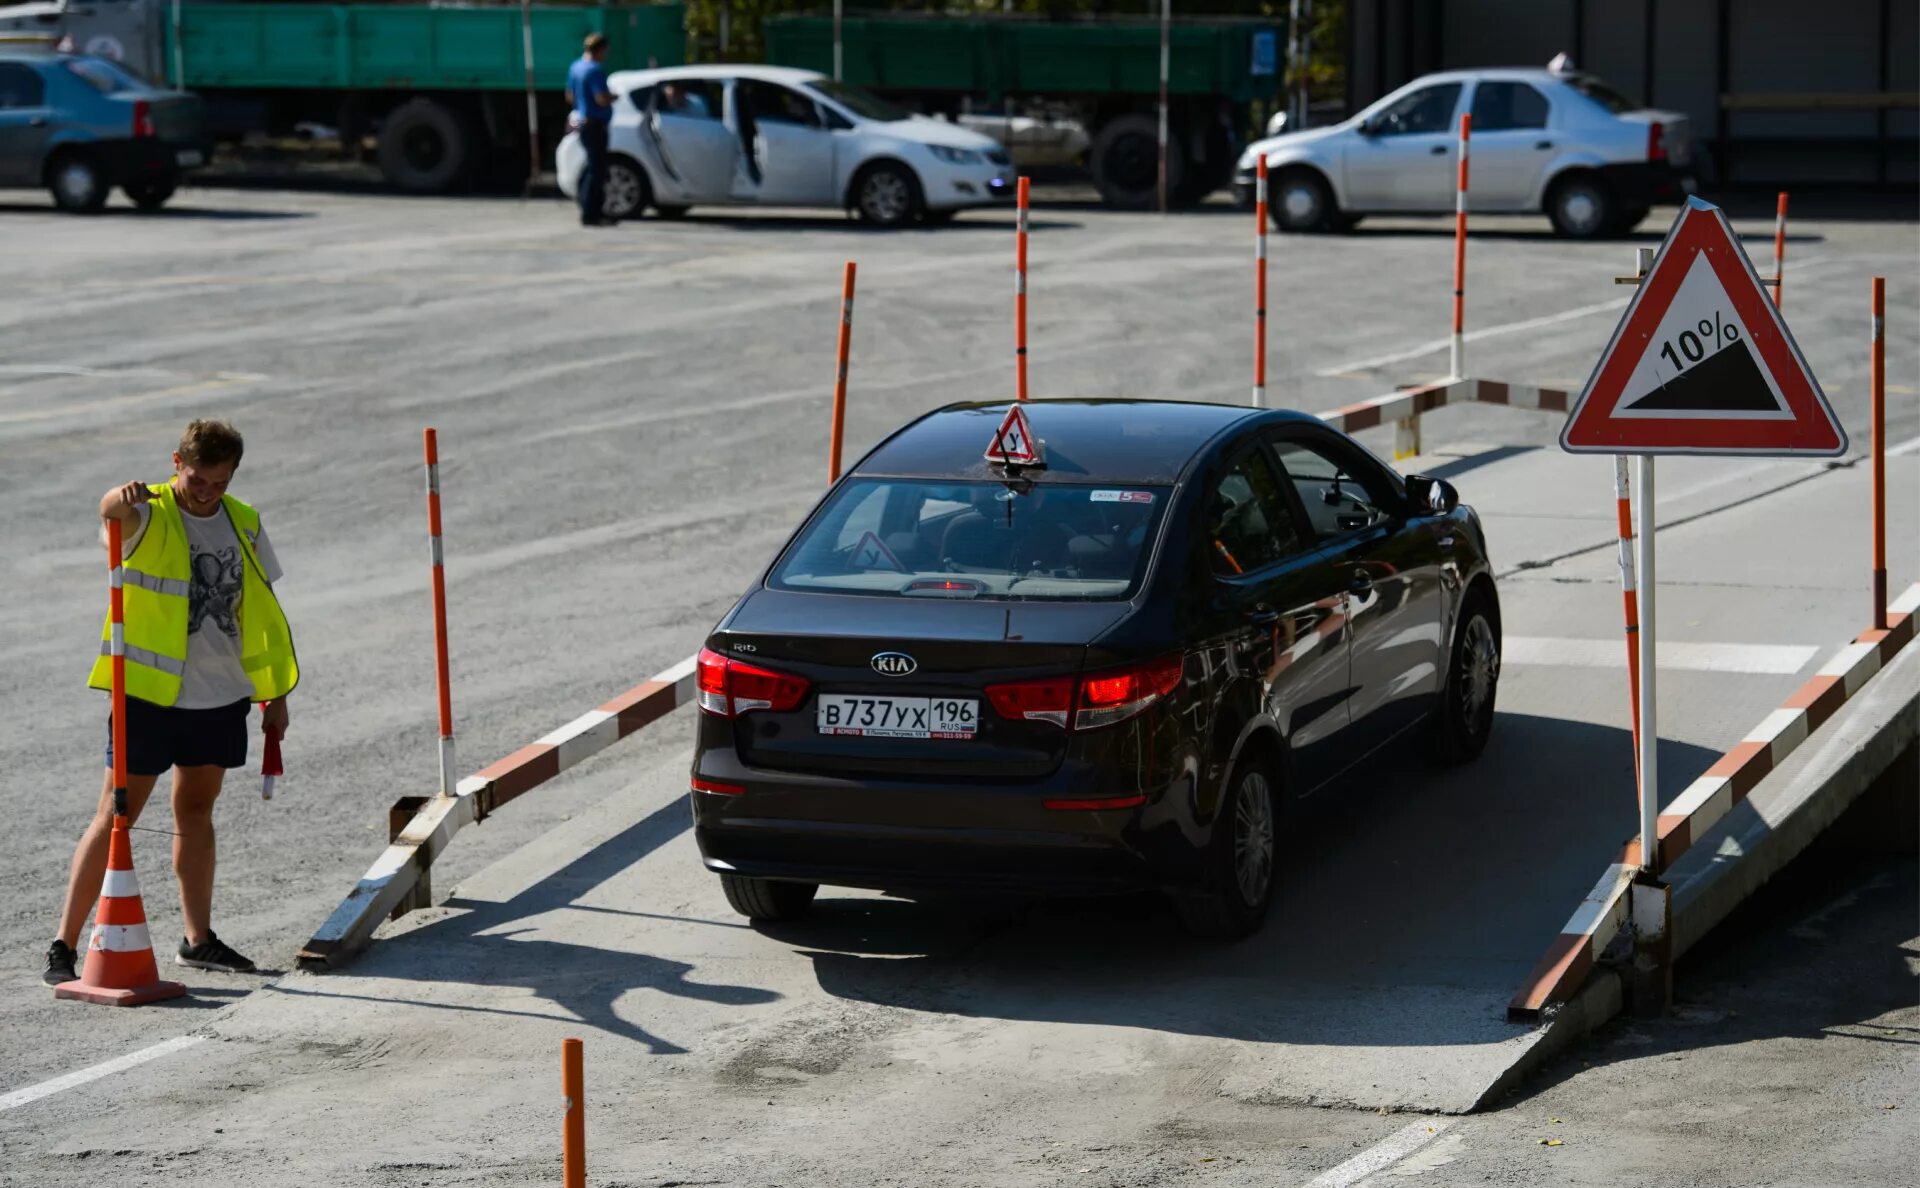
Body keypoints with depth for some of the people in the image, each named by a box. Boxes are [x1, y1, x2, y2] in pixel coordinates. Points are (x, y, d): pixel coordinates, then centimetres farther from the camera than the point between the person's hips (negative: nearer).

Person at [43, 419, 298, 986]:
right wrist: (121, 499, -60)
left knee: (195, 812, 16)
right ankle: (63, 944, -2)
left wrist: (276, 693, 14)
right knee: (116, 815, -5)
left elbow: (264, 611, 14)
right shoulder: (149, 517, -9)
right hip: (150, 693, -5)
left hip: (219, 697, 5)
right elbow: (114, 513, -35)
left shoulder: (243, 524, 6)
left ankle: (198, 939, 25)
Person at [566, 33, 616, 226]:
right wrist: (613, 96, -6)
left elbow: (570, 97, 20)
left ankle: (596, 210, 22)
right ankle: (590, 214, -4)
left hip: (581, 122, 10)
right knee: (597, 169, -5)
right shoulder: (595, 70, -18)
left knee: (594, 168, 17)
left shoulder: (575, 67, 11)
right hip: (595, 124, -10)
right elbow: (602, 99, -25)